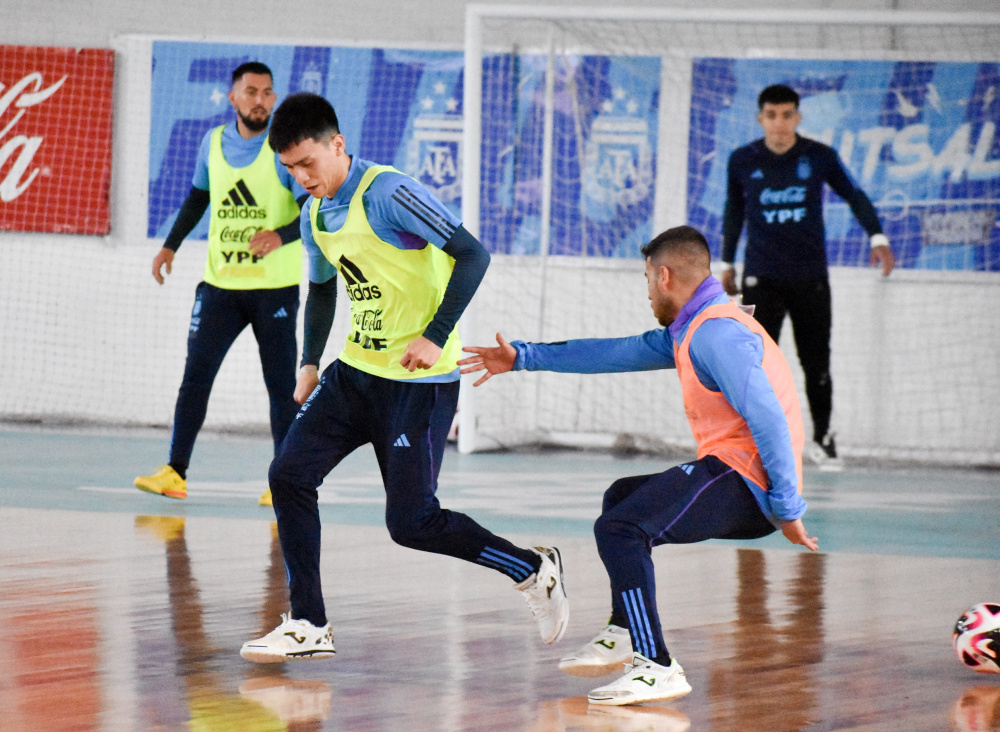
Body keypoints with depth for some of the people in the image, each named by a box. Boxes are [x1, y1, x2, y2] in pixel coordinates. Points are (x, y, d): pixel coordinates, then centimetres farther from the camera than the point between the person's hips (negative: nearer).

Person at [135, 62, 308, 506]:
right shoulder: (214, 143, 5)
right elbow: (198, 198, 21)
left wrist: (281, 236, -33)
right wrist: (171, 245, 14)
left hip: (275, 287, -4)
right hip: (220, 283, 4)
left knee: (281, 384, 0)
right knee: (196, 374, -2)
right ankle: (175, 473, 1)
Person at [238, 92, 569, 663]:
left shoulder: (388, 193, -18)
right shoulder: (316, 214, 7)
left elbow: (473, 255, -22)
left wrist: (435, 337, -27)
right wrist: (310, 363, 17)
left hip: (420, 380, -8)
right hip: (358, 370, 8)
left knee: (411, 523, -8)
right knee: (289, 475, -3)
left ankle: (534, 570, 12)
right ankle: (309, 627, 4)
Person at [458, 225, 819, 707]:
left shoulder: (716, 333, -16)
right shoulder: (692, 330, 18)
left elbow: (768, 419, -24)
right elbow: (618, 353, 26)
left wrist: (786, 508, -25)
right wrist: (523, 357, 30)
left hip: (745, 482, -11)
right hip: (736, 477, 11)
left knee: (618, 528, -21)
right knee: (621, 498, 27)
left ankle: (657, 667, -25)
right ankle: (622, 636, 28)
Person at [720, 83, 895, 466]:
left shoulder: (820, 157, -3)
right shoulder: (742, 160, 1)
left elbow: (854, 195, 10)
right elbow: (734, 210, 16)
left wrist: (877, 237, -1)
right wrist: (727, 262, 21)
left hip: (810, 277, 0)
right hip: (762, 277, 0)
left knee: (816, 363, 5)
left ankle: (822, 437, 24)